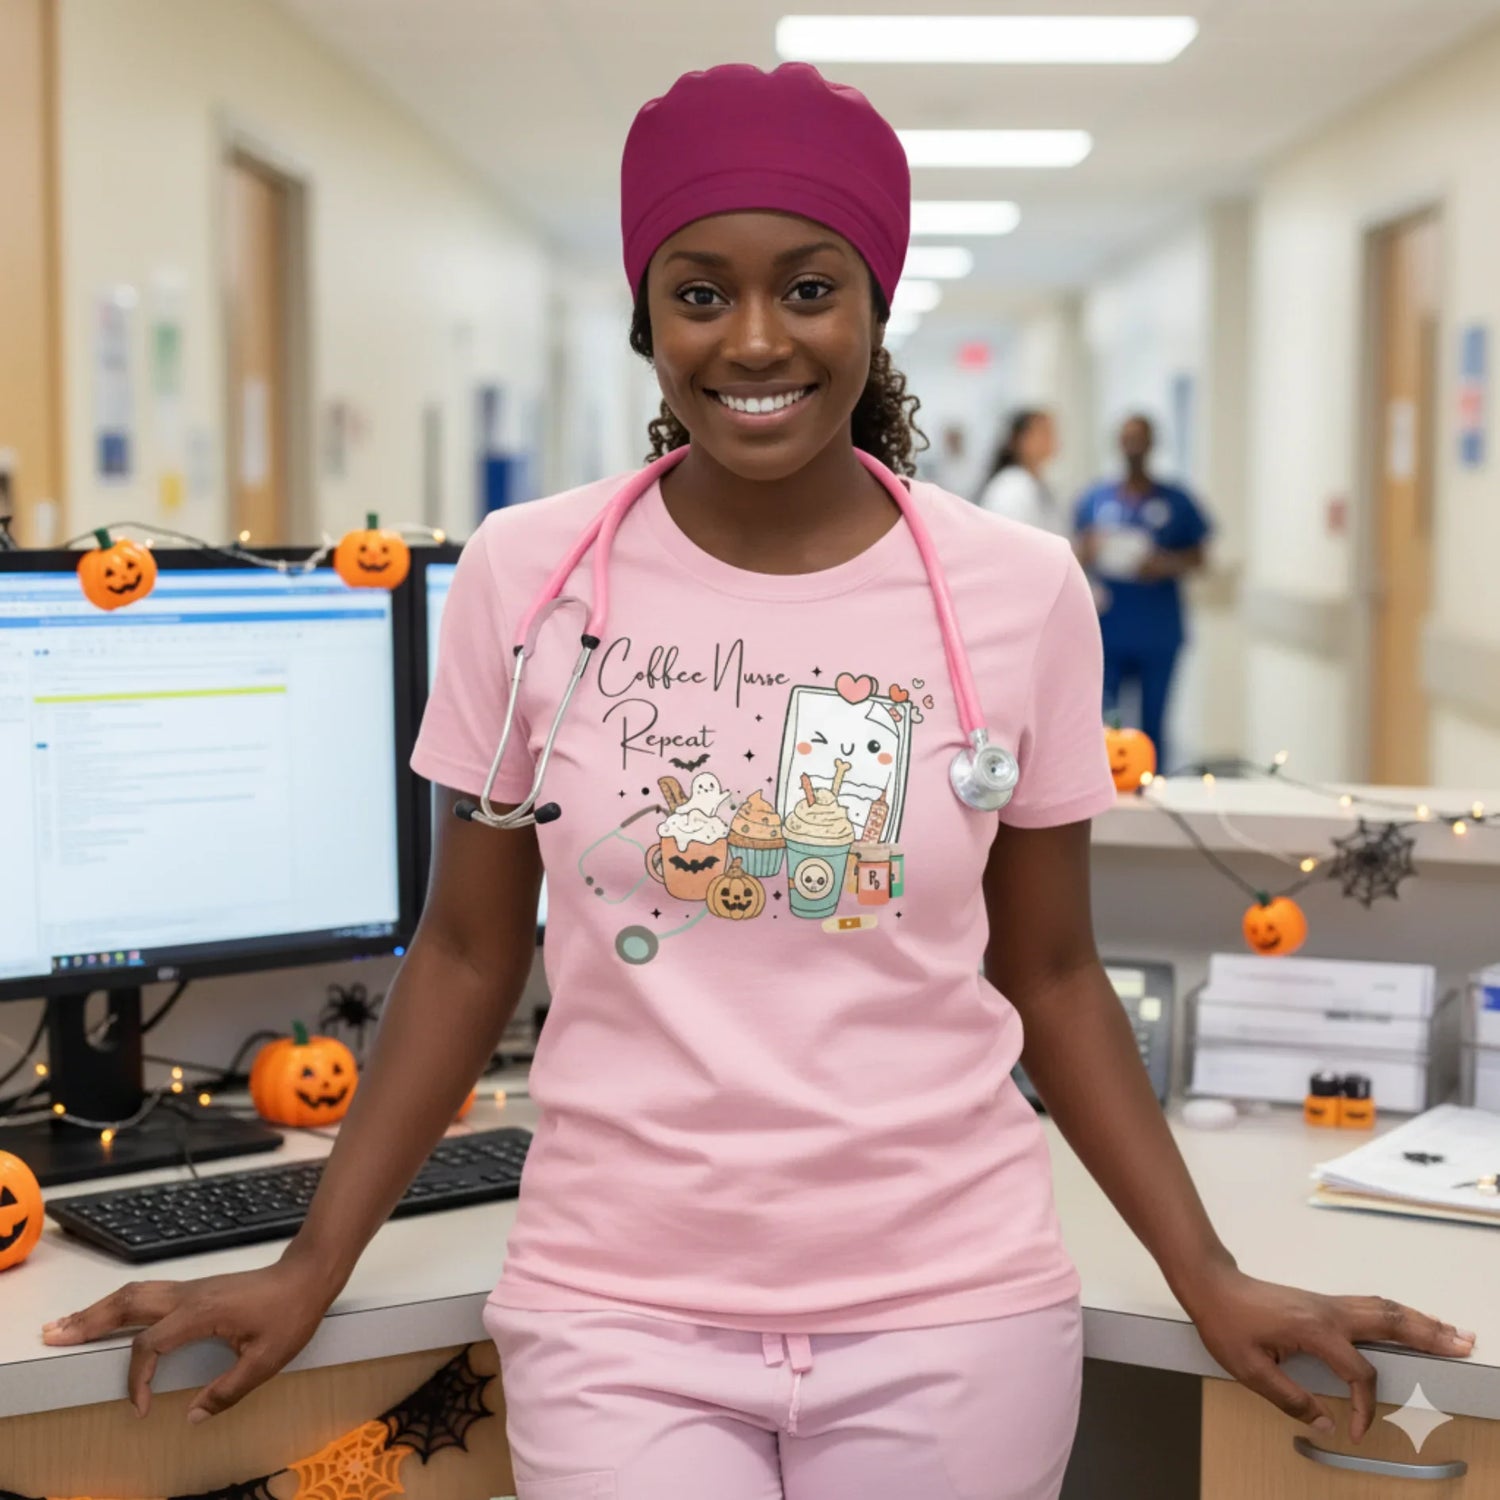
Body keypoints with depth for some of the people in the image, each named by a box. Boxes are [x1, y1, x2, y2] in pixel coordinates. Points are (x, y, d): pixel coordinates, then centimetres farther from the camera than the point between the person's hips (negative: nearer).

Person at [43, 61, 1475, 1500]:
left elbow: (1049, 974, 5)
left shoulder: (1022, 592, -4)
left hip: (951, 1312, 1)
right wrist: (312, 1268, 2)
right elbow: (467, 953, 5)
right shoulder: (525, 572, -4)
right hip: (616, 1314, 0)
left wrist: (1210, 1280, 0)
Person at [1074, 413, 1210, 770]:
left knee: (1153, 724, 5)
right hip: (1107, 633, 1)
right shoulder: (1095, 500, 9)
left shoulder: (1175, 501, 5)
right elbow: (1078, 554, 11)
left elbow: (1197, 559, 7)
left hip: (1159, 636, 0)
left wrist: (1167, 564, -13)